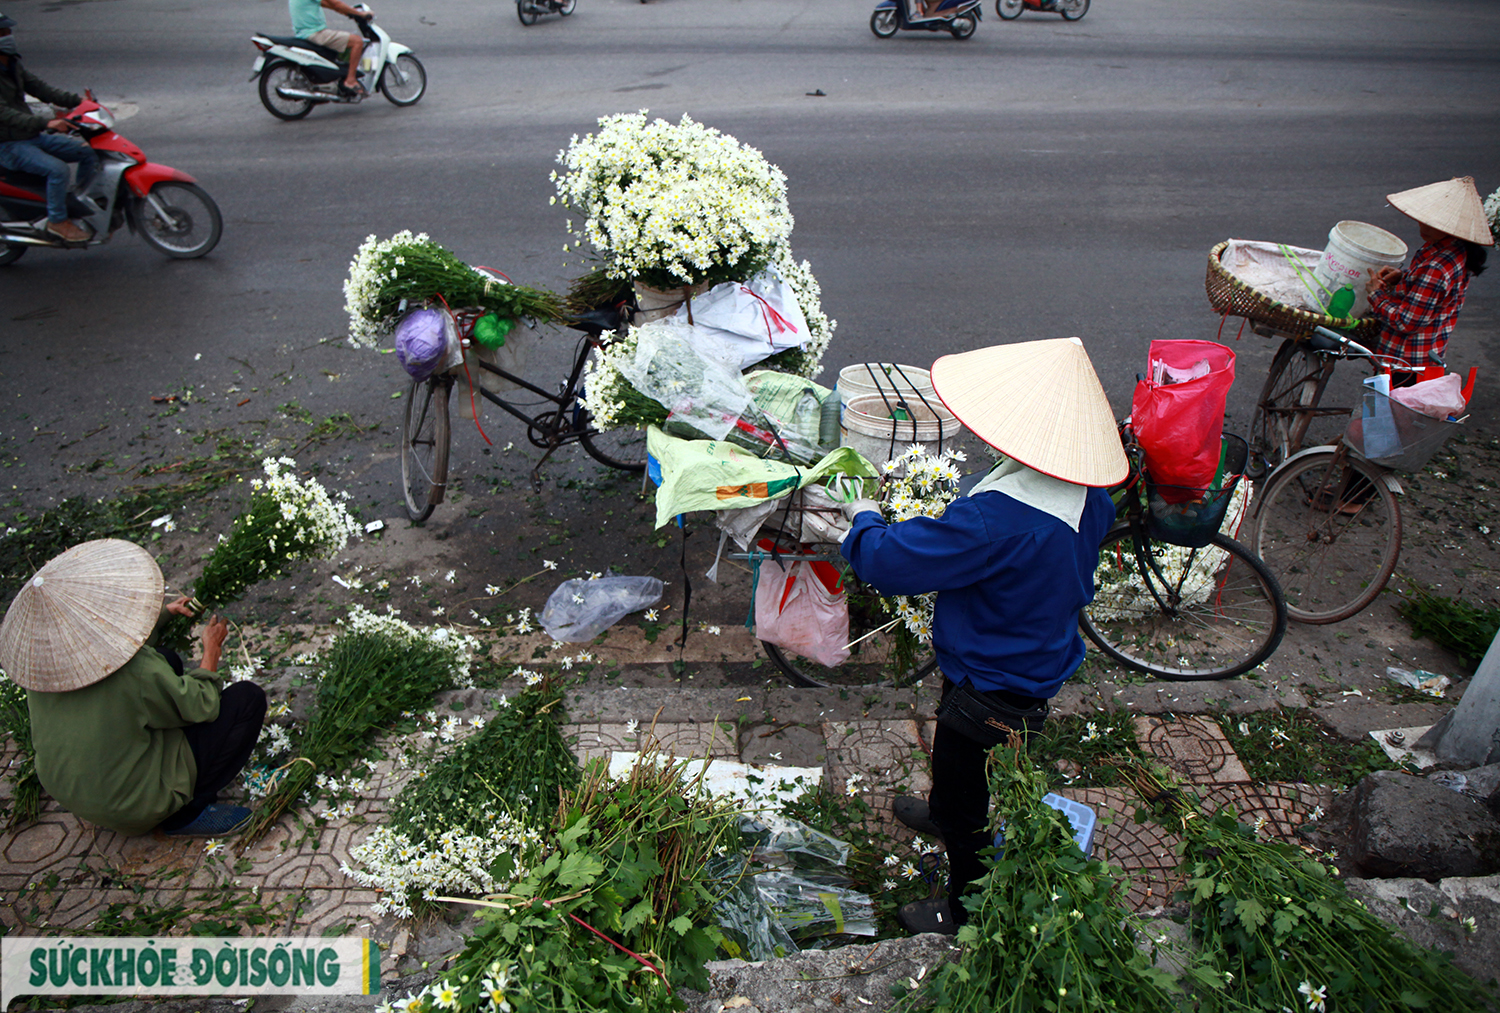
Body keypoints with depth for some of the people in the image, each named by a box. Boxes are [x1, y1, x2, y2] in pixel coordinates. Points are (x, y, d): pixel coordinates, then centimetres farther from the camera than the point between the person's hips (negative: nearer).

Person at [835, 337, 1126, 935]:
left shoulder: (996, 520, -40)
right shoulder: (1089, 495, -10)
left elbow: (893, 562, -34)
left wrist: (865, 519, -12)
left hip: (989, 691, -9)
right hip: (1041, 661, 9)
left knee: (966, 808, 16)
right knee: (959, 769, 36)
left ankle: (967, 914, 39)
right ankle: (946, 814, 65)